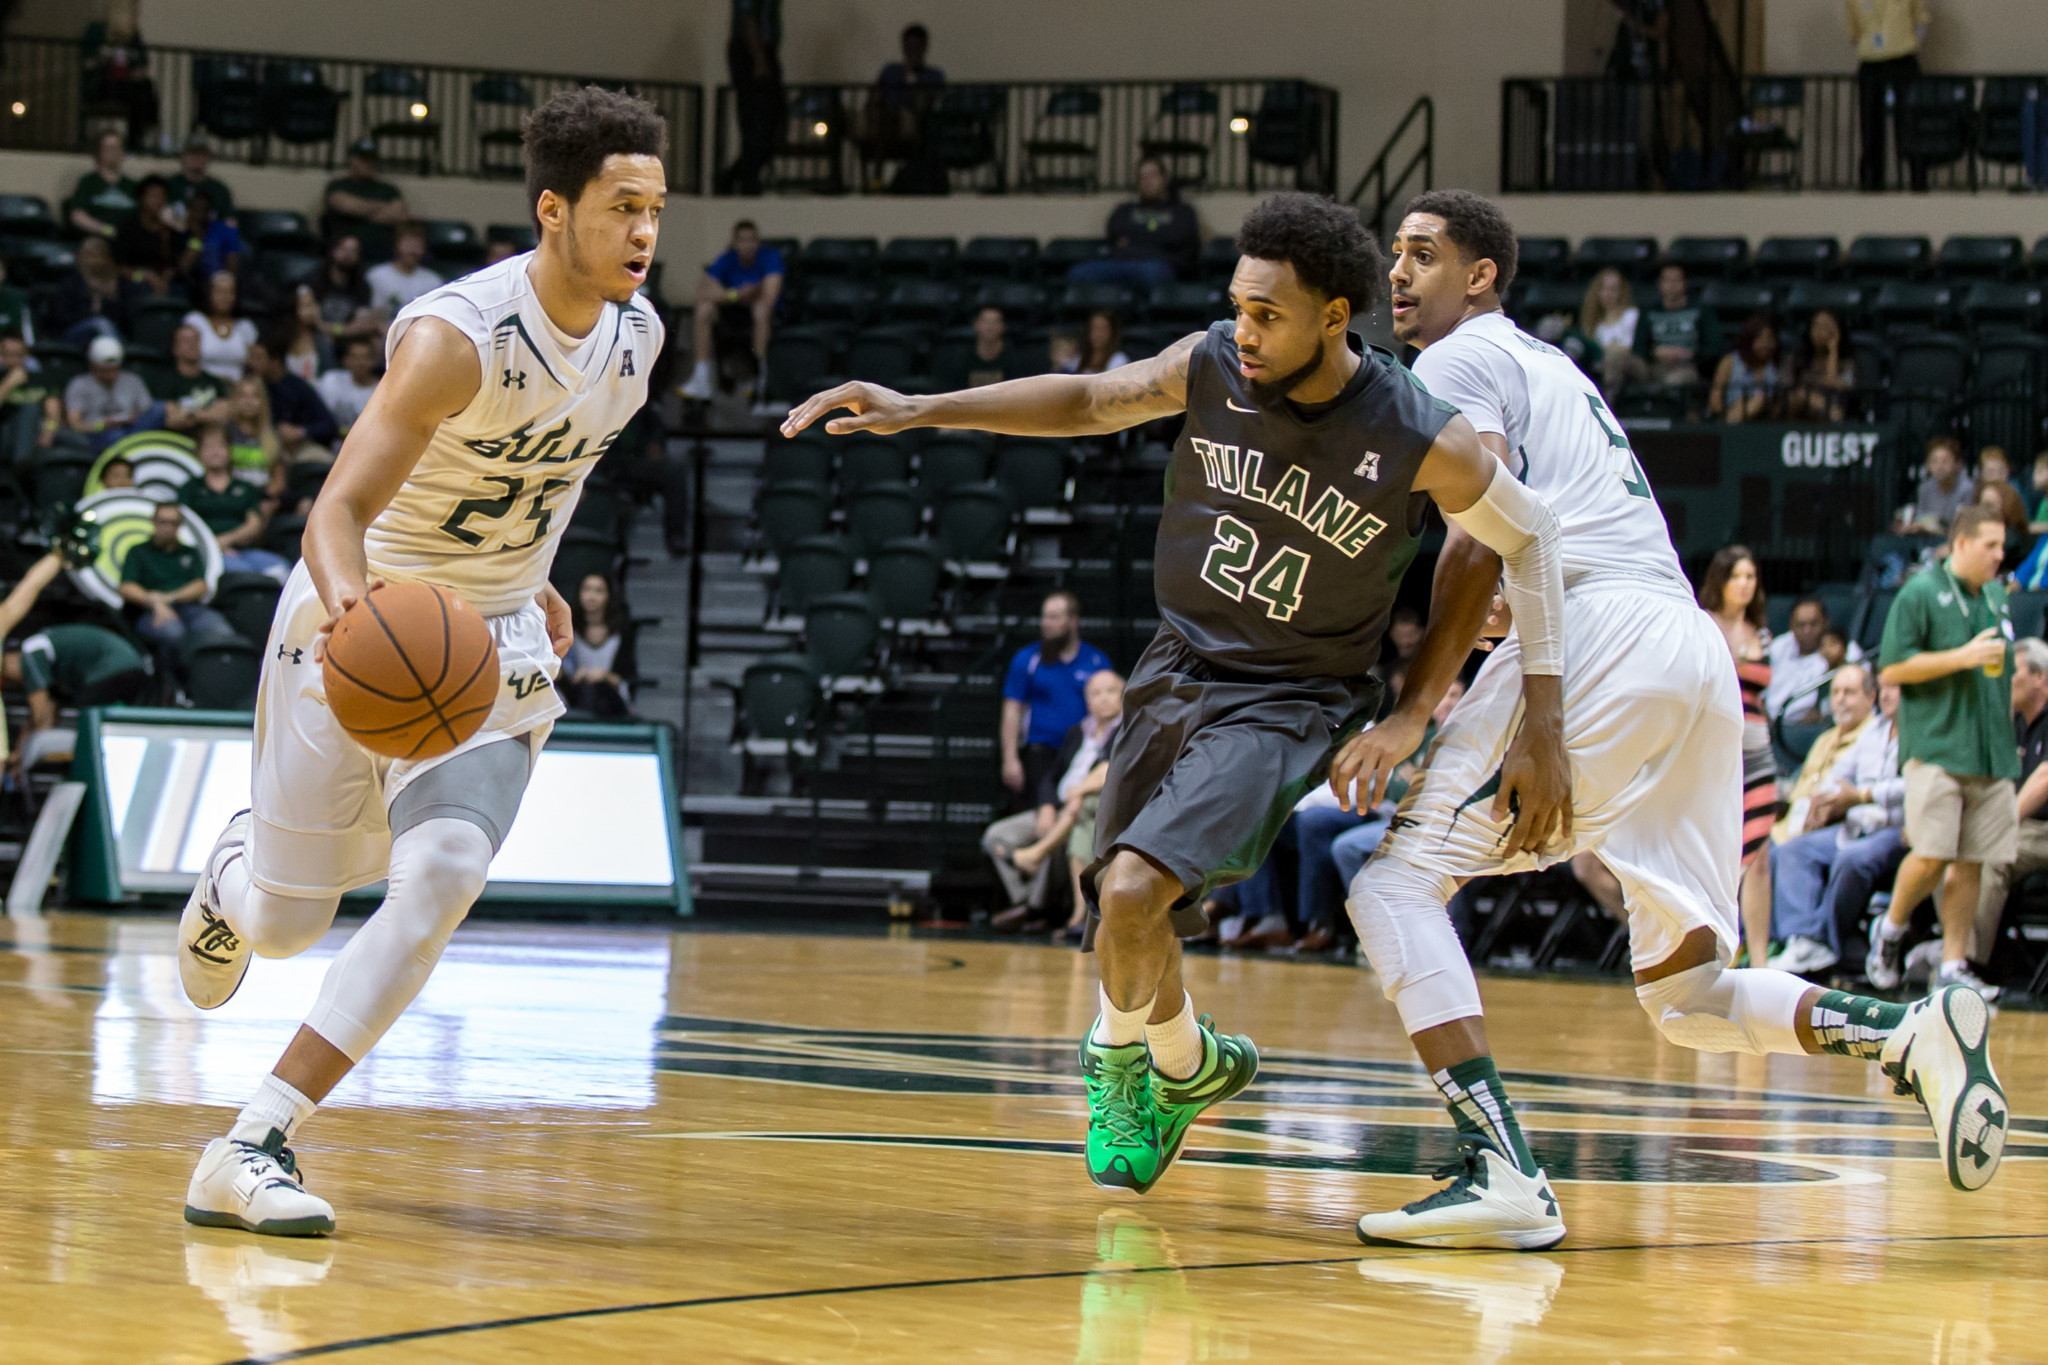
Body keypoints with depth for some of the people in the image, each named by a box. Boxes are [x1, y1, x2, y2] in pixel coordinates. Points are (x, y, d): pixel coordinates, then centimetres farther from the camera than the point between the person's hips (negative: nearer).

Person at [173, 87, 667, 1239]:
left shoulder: (636, 335, -5)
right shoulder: (457, 336, -27)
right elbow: (338, 509, -32)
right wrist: (343, 596, -51)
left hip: (494, 648, 4)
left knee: (441, 881, -20)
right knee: (287, 921, 6)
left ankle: (256, 1149, -17)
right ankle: (235, 873, 47)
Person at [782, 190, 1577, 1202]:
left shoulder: (1422, 441, -22)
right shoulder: (1213, 368, -12)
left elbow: (1527, 538, -7)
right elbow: (1087, 401, 4)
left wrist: (1542, 729, -9)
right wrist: (918, 410, -3)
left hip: (1289, 701, -5)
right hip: (1180, 665, 5)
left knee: (1131, 890, -24)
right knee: (1130, 921, 12)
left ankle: (1119, 1054, 7)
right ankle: (1188, 1065, 45)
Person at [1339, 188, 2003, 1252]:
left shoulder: (1458, 363, 5)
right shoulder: (1553, 367, 33)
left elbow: (1485, 537, -9)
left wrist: (1412, 711, -11)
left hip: (1598, 640, -9)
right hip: (1699, 654, 9)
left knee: (1398, 882, -7)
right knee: (1685, 998, 11)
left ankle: (1500, 1174, -22)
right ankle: (1909, 1035, -13)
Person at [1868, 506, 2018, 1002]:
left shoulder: (1997, 598, 16)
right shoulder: (1920, 594, -6)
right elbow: (1891, 668, -12)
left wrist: (2007, 729, 20)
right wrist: (1963, 657, -16)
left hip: (1991, 753, 6)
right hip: (1936, 749, -6)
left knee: (1973, 862, 3)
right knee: (1932, 856, -12)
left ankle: (1954, 965, 8)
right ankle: (1890, 931, 13)